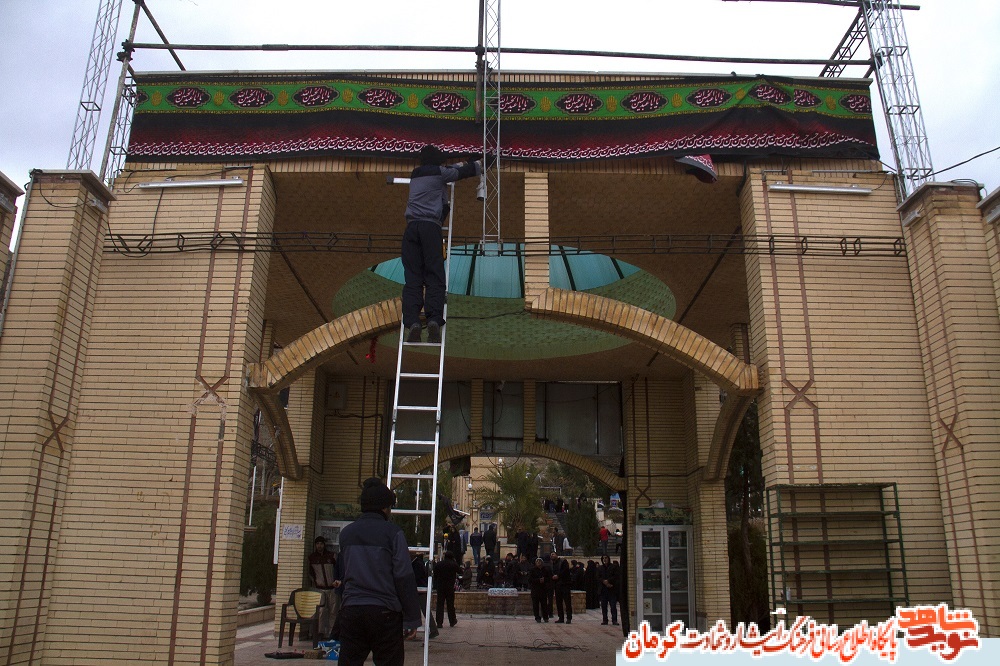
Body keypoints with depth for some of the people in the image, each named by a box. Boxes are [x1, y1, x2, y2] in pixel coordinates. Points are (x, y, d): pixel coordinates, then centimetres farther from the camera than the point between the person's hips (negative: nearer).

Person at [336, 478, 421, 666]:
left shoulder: (346, 533, 9)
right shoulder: (392, 532, -6)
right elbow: (404, 578, -8)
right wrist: (412, 619, -4)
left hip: (350, 610, 4)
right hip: (384, 612, -4)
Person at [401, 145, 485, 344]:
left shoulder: (415, 175, 27)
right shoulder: (439, 173, 11)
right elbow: (462, 172, 26)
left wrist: (457, 166, 59)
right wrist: (478, 166, 46)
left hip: (411, 228, 4)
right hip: (430, 226, -4)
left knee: (412, 278, -4)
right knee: (435, 277, -5)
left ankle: (412, 322, -21)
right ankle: (434, 320, -22)